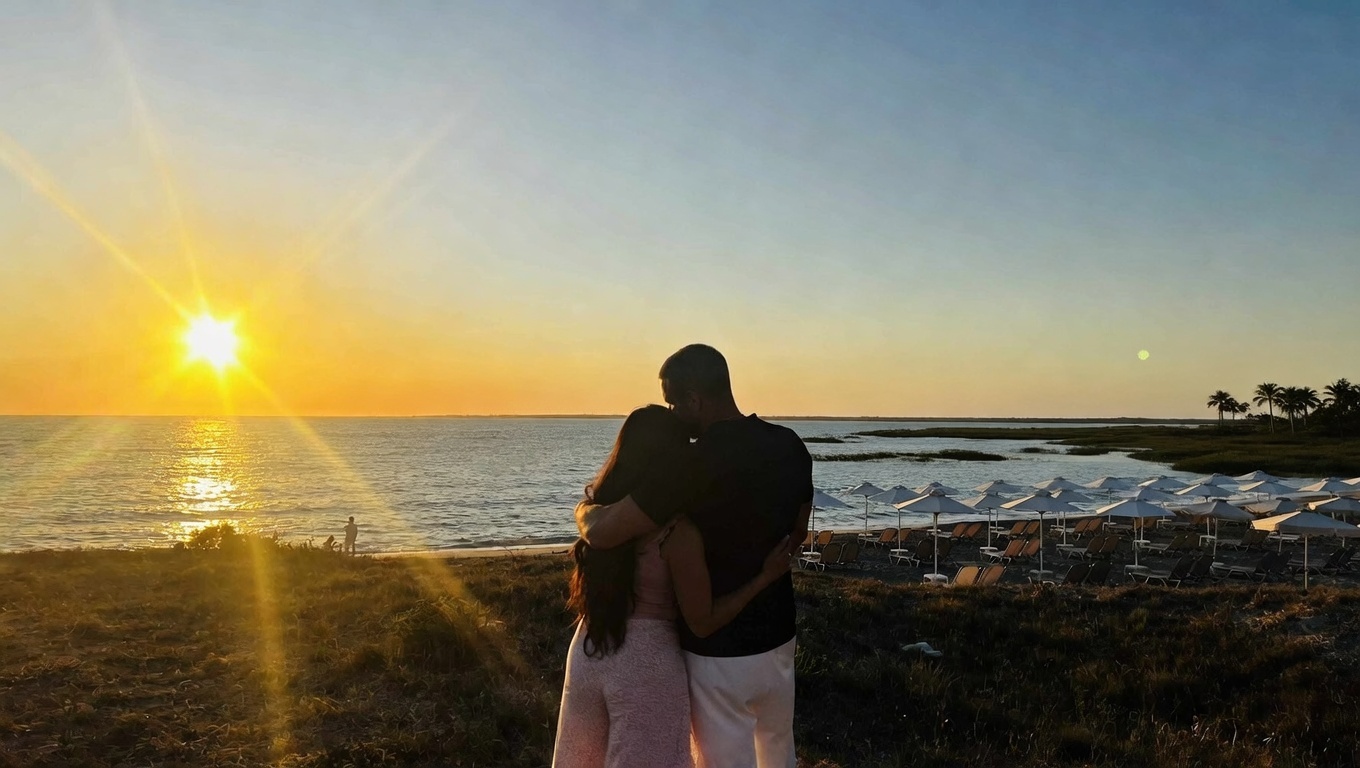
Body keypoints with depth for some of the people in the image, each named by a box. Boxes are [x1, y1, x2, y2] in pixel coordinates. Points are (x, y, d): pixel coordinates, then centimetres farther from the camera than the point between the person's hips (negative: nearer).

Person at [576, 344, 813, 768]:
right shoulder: (790, 446, -5)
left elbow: (600, 533, -25)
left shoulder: (692, 467, -27)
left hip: (719, 652, -7)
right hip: (778, 636, 7)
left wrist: (584, 509, -3)